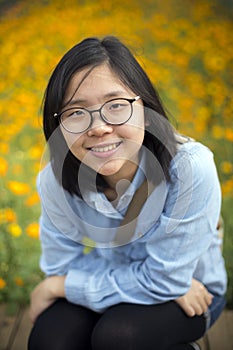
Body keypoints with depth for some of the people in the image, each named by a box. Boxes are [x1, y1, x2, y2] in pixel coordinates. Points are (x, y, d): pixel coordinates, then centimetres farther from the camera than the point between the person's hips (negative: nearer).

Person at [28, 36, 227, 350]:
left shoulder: (191, 168, -31)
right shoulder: (55, 180, -19)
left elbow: (165, 280, -25)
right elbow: (63, 263, -9)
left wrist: (57, 287, -18)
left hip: (191, 293, -2)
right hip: (112, 282, 3)